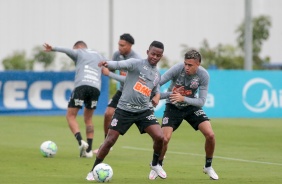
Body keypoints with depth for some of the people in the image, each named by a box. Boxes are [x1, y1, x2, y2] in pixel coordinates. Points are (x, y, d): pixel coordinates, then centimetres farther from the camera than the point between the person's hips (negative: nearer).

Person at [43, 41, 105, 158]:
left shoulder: (79, 52, 15)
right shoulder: (99, 57, 29)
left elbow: (67, 51, -6)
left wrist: (53, 49, -21)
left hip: (81, 86, -5)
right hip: (96, 88, 5)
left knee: (70, 115, 4)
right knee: (88, 118, 19)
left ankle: (80, 141, -18)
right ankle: (89, 149, 10)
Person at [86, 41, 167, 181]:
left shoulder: (157, 75, 10)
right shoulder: (136, 63, -7)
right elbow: (120, 64, -25)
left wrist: (157, 96, 3)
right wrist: (107, 64, -47)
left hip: (143, 111, 4)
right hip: (124, 110, -4)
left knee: (159, 137, -12)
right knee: (110, 140, -4)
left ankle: (155, 164, 16)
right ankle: (93, 170, 12)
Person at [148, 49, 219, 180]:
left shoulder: (203, 75, -21)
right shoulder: (177, 68, -27)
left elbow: (201, 101, -20)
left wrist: (183, 98, -34)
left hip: (191, 106, 2)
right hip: (173, 107, -1)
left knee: (210, 135, -14)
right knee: (164, 139, -17)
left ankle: (208, 167, 11)